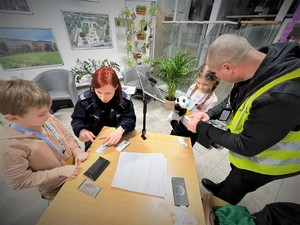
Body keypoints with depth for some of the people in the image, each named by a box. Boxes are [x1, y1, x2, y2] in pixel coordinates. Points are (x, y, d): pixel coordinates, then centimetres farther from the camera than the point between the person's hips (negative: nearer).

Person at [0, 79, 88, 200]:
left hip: (74, 167, 5)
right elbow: (19, 182, -18)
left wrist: (77, 151, -13)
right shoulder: (10, 146, -28)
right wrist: (60, 171, -23)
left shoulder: (48, 119, -15)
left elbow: (67, 135, 1)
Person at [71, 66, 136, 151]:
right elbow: (76, 120, -3)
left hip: (117, 139, 1)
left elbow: (130, 119, -12)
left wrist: (120, 129, -34)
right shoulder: (85, 100, -14)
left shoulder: (125, 99, -15)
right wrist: (81, 130, -26)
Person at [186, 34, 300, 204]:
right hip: (249, 147, 6)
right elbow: (235, 100, -1)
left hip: (261, 163, -5)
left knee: (228, 196, 24)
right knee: (234, 179, 36)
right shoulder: (262, 66, -17)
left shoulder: (281, 96, -43)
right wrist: (210, 114, -13)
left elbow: (245, 146, -31)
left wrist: (202, 128, -24)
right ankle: (220, 189, 65)